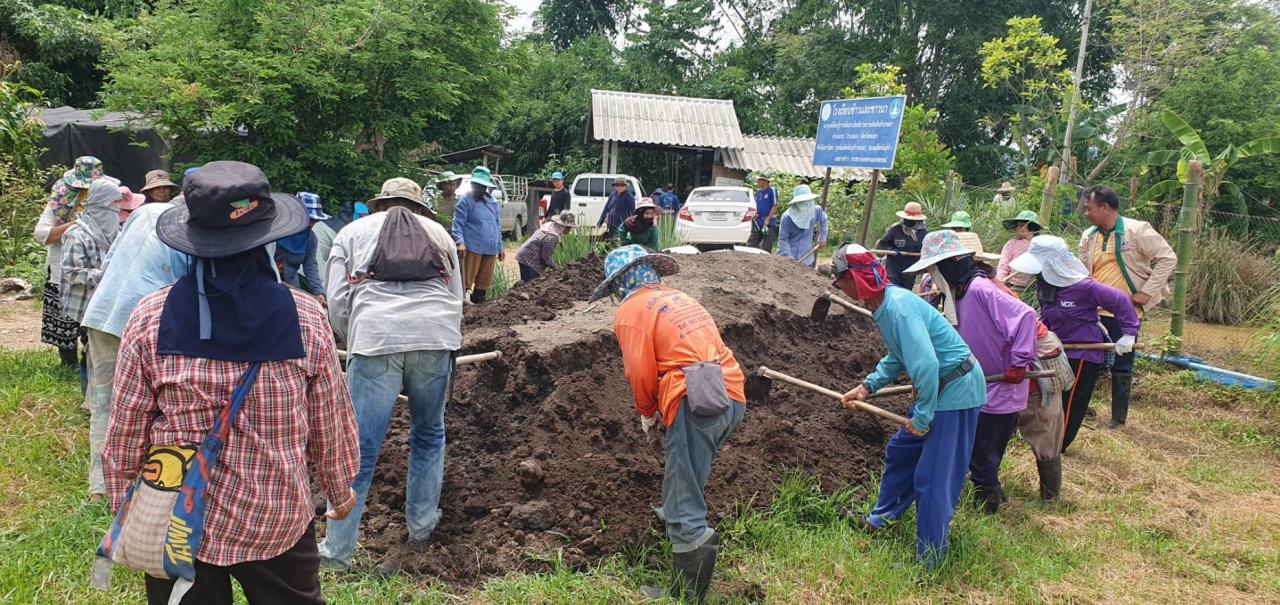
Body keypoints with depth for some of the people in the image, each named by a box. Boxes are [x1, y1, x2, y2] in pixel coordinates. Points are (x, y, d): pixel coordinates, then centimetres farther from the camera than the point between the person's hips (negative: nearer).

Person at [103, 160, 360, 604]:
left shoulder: (150, 318, -13)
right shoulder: (305, 317, -14)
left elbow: (126, 431, -4)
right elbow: (330, 424, -4)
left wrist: (124, 508, 13)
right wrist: (340, 491, 13)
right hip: (280, 524, 0)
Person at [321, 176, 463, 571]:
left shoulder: (353, 232, 22)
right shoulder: (438, 232, 27)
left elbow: (337, 303, 14)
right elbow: (457, 299, 23)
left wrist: (356, 344, 29)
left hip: (375, 336, -1)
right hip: (436, 335, 2)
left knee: (360, 449, 1)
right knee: (429, 435, 20)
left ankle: (336, 553, 5)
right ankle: (421, 530, 28)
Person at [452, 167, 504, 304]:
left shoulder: (493, 202, 16)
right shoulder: (465, 200, -2)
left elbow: (498, 226, 22)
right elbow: (458, 222, -9)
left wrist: (500, 247, 21)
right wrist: (460, 242, -22)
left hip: (491, 249, 6)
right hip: (472, 247, -6)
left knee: (484, 281, 10)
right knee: (466, 280, -7)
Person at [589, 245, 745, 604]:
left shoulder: (631, 311, 2)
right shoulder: (678, 298, 25)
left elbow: (640, 372, -5)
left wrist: (647, 412, 13)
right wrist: (663, 406, 27)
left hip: (698, 403, -9)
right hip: (733, 397, 9)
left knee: (686, 515, -4)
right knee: (689, 476, 33)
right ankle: (677, 516, 55)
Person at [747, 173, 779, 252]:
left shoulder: (772, 190, -5)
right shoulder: (758, 192, 14)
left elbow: (775, 206, -9)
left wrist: (768, 219, -15)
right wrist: (755, 213, 4)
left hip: (768, 222, -7)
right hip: (758, 222, 7)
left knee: (766, 247, -4)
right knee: (751, 244, 2)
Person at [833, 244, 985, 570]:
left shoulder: (899, 306, -27)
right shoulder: (884, 304, 5)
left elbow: (926, 364, -33)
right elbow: (898, 357, 19)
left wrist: (922, 417, -22)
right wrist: (867, 387, 10)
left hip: (956, 390, -10)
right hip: (937, 386, 10)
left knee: (932, 479, -3)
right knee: (899, 452, 22)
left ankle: (928, 561, 10)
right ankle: (881, 519, 41)